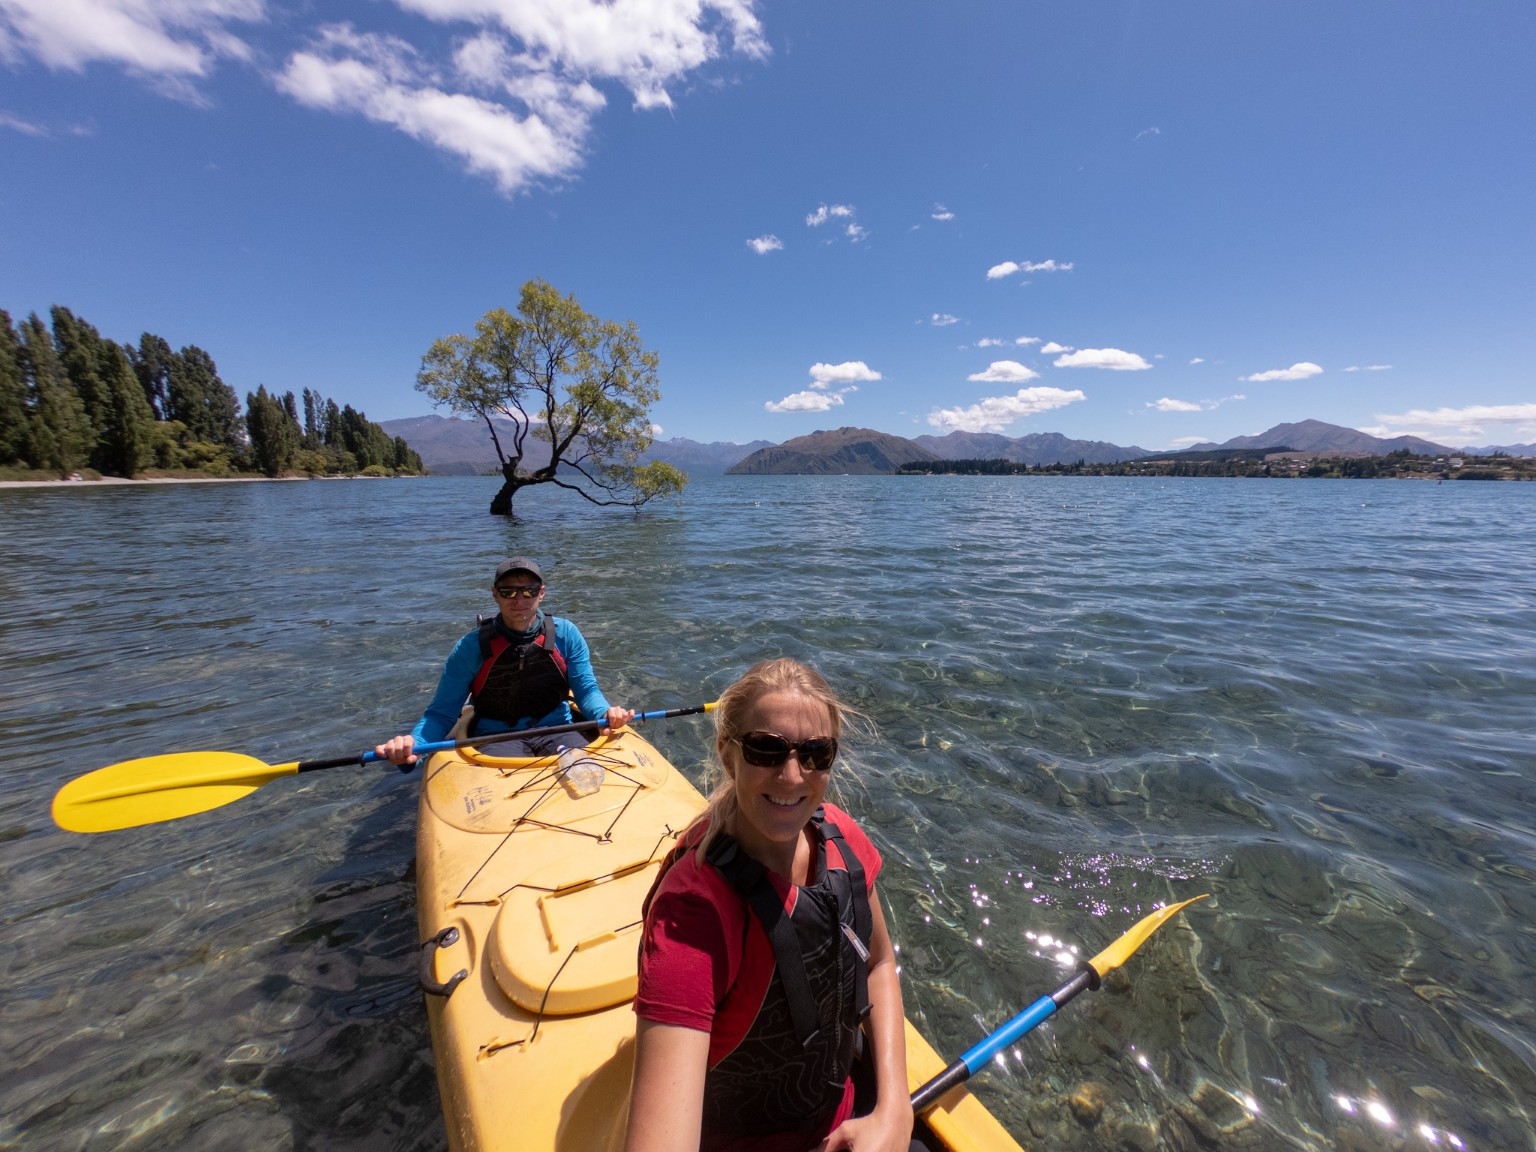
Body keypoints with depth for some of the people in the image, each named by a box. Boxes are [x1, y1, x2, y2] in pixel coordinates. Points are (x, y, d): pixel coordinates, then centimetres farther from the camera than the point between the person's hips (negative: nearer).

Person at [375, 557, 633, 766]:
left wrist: (604, 712, -20)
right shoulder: (471, 647, -2)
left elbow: (586, 689, 3)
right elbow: (441, 713, 1)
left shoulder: (565, 634, 0)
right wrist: (412, 742, -21)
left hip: (557, 732, 1)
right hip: (495, 739, -1)